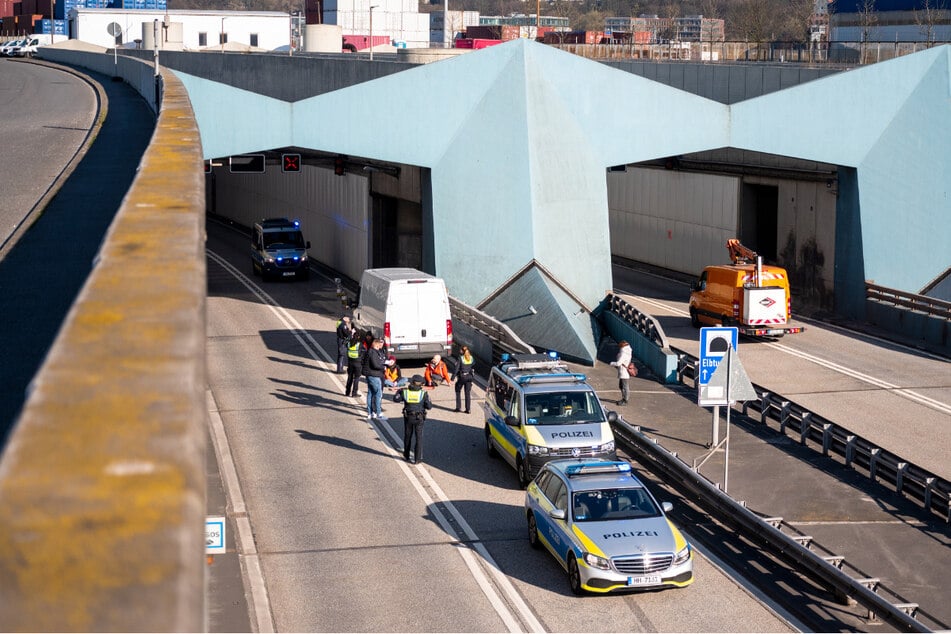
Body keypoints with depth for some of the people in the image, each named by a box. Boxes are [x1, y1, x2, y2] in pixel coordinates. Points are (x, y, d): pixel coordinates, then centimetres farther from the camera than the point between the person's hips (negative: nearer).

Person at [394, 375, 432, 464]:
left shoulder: (404, 392, -8)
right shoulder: (423, 393, -12)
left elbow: (396, 399, 7)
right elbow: (429, 406, -8)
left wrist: (399, 391, 24)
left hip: (408, 417, 2)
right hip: (419, 419, -2)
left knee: (407, 437, 19)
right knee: (418, 438, 7)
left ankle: (406, 456, 30)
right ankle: (417, 458, 6)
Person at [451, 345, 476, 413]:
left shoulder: (460, 358, -12)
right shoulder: (472, 358, 3)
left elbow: (456, 368, -14)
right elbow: (473, 368, 10)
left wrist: (453, 377, -12)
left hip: (461, 377, -4)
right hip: (469, 377, 4)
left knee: (458, 392, 14)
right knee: (468, 393, 9)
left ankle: (458, 407, 10)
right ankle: (468, 409, 7)